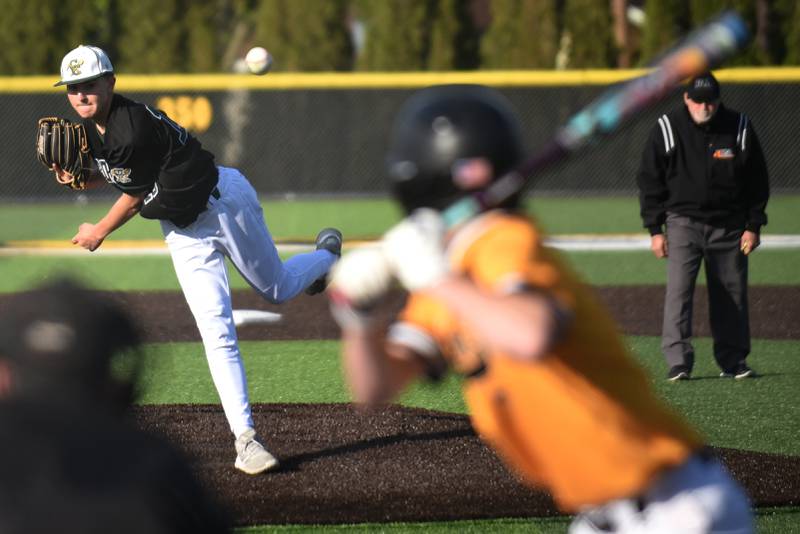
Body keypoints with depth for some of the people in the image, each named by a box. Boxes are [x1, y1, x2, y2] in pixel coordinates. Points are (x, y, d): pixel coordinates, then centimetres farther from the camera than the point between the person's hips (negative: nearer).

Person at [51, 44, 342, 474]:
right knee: (216, 333, -6)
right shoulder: (91, 130, -4)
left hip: (223, 201, -6)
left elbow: (136, 196, -18)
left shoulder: (134, 128, -30)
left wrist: (99, 232, -3)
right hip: (182, 231, 6)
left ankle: (326, 256, 50)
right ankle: (244, 437, -8)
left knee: (277, 289, 16)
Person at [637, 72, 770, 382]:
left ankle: (733, 361, 17)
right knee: (679, 289, -14)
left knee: (732, 294, 5)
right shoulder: (667, 129, -4)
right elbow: (650, 181, 1)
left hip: (728, 226, 2)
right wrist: (654, 229, -3)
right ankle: (678, 362, -16)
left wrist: (753, 226, 2)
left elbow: (757, 181, 7)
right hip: (683, 222, -2)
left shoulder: (740, 128, -1)